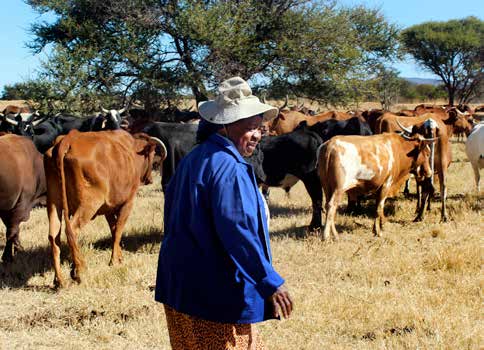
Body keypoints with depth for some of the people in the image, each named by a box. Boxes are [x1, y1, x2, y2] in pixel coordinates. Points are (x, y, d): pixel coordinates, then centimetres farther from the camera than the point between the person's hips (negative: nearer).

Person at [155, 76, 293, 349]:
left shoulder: (194, 159, 12)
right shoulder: (228, 167, -19)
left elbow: (172, 210, 20)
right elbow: (237, 231, -26)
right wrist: (270, 283, -23)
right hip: (216, 294, -10)